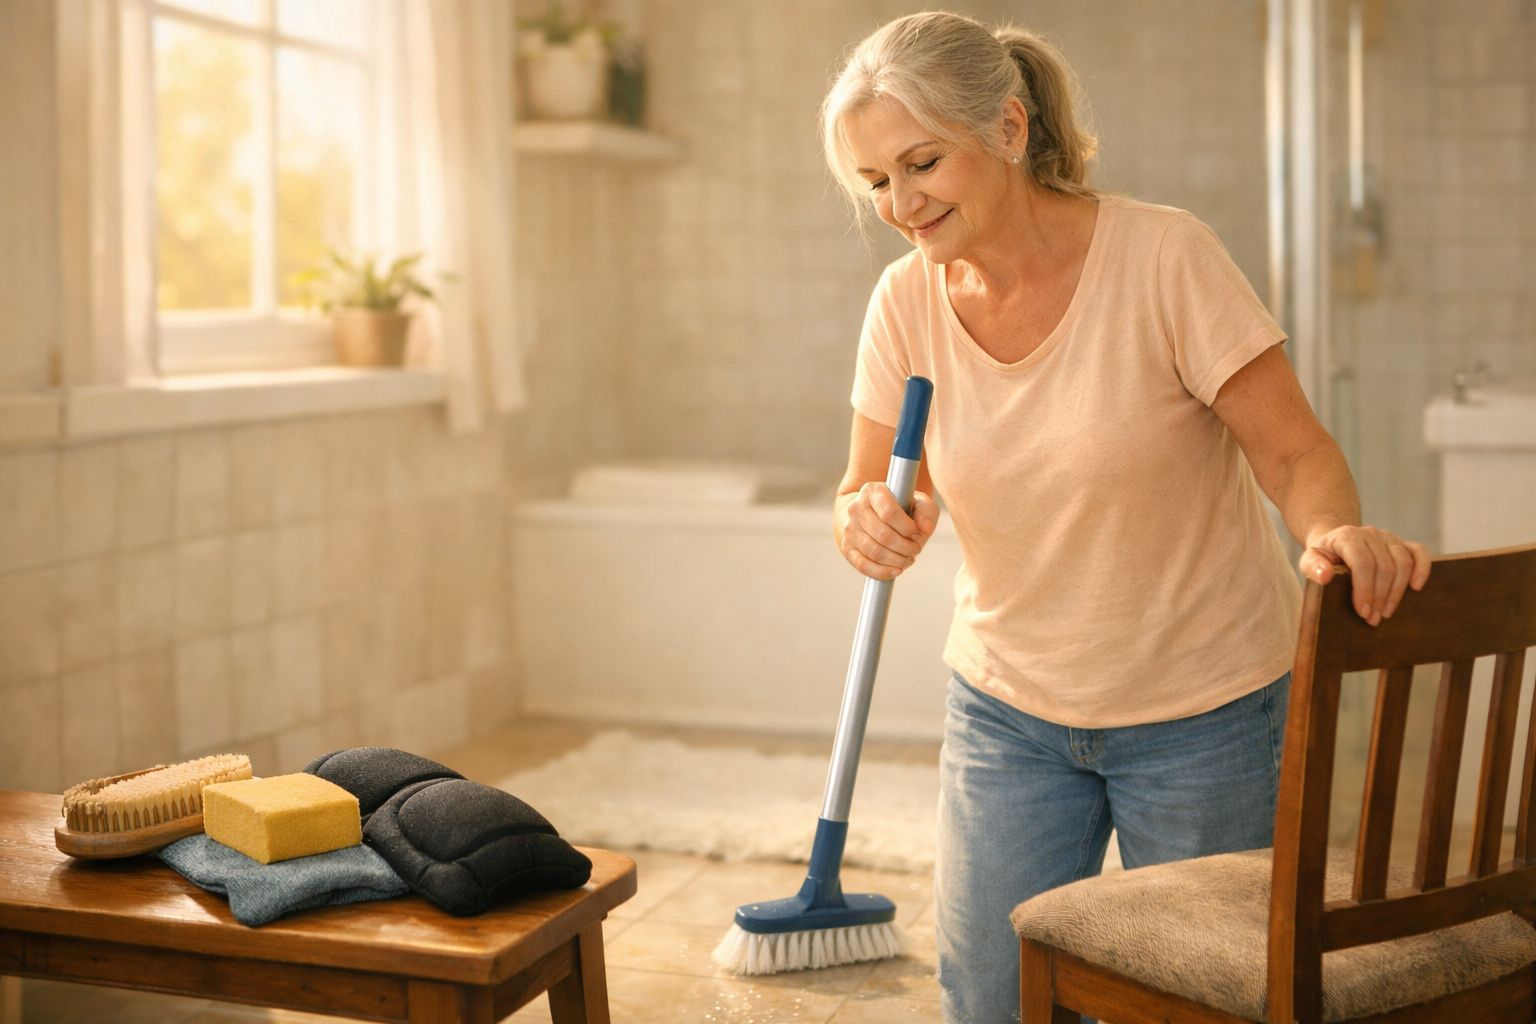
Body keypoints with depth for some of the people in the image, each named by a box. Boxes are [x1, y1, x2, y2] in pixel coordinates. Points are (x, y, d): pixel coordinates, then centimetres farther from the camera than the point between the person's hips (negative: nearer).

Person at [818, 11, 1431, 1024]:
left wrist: (1335, 529, -38)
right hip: (1009, 704, 3)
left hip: (1205, 706, -3)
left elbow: (1295, 451, -16)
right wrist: (870, 522, -24)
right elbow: (866, 497, -1)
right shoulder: (908, 300, -6)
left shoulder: (1165, 255, -19)